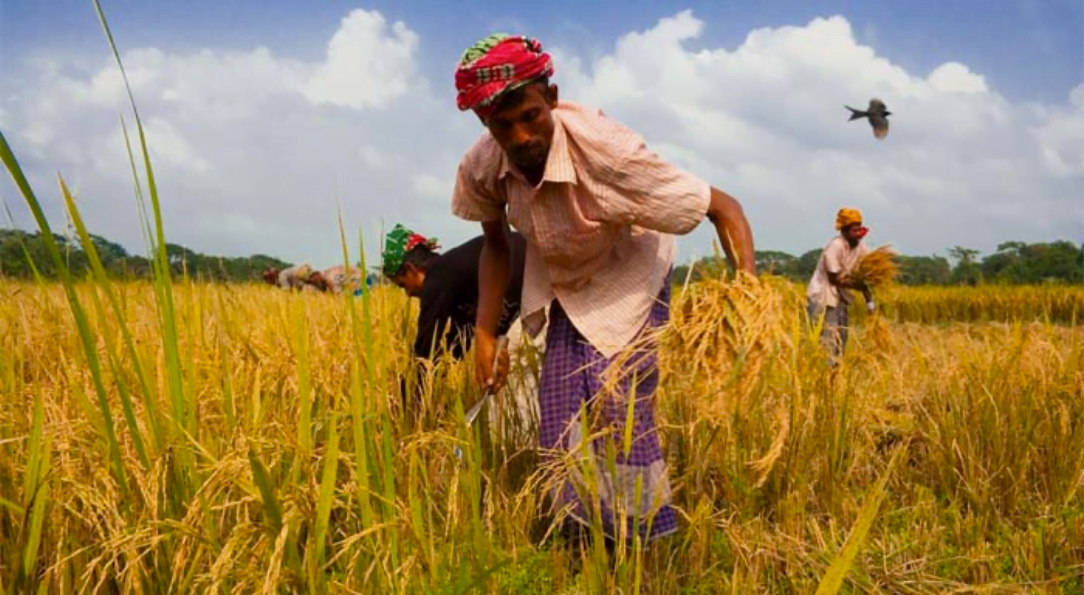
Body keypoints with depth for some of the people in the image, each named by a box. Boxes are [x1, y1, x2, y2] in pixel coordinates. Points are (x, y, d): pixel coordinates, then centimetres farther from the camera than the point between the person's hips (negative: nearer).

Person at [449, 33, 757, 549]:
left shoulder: (605, 151, -36)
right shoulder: (480, 168, -22)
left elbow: (724, 208, -27)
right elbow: (495, 245, 0)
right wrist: (484, 334, -7)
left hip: (626, 286, -4)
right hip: (557, 289, 4)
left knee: (620, 413, -10)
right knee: (561, 426, 4)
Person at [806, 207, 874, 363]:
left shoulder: (861, 248, -2)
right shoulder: (835, 247, -22)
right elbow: (834, 279, -19)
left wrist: (869, 301, -6)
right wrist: (859, 286, -17)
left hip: (839, 297, 8)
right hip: (822, 297, -8)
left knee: (841, 339, 12)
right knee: (828, 340, -11)